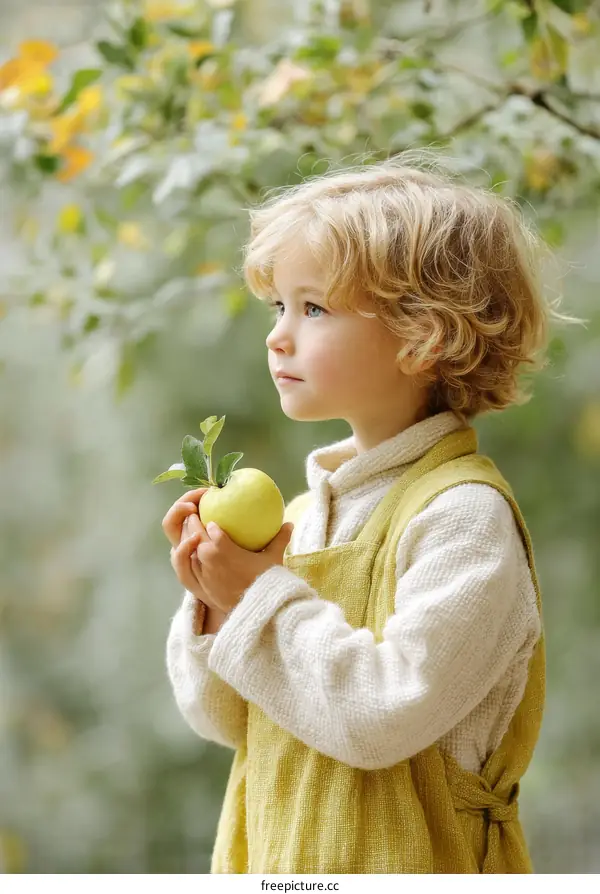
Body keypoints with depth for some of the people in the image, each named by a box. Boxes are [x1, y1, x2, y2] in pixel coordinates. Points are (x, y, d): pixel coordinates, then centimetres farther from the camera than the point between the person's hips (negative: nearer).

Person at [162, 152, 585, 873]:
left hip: (402, 861, -6)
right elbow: (227, 722, 7)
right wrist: (214, 604, -8)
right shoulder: (302, 513, 5)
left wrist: (259, 596, -18)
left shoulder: (464, 514, -16)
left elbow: (382, 719, -25)